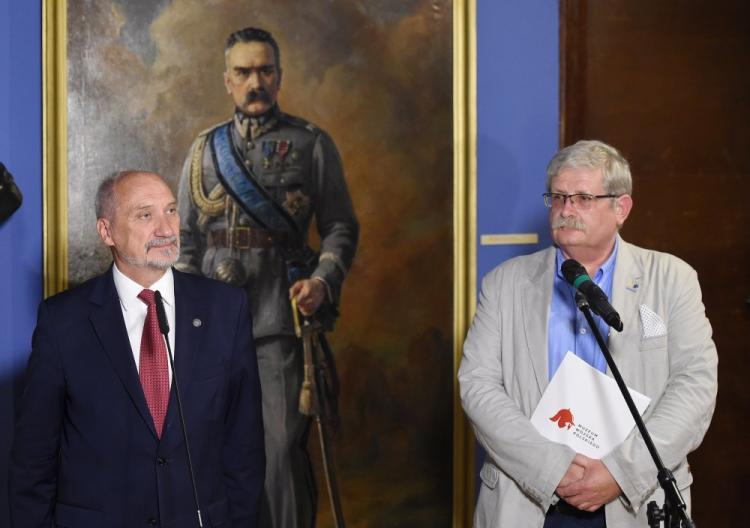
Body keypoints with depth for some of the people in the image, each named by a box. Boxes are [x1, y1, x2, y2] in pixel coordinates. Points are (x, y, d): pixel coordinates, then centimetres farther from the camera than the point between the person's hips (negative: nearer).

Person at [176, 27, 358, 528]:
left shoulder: (312, 144, 4)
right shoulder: (206, 149, 13)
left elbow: (341, 227, 4)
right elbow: (186, 239, 15)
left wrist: (324, 281, -12)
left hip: (281, 318, -3)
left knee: (283, 447, -6)